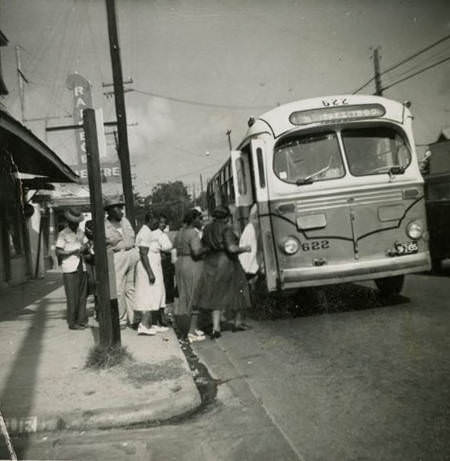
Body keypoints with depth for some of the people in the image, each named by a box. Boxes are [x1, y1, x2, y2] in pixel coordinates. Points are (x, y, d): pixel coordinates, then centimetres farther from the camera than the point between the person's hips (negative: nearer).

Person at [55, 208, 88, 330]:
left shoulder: (81, 232, 15)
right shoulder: (63, 234, -4)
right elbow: (58, 252, -8)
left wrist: (84, 248, 6)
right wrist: (74, 251, -16)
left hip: (81, 267, 6)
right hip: (69, 269, -6)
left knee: (82, 296, 7)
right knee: (72, 297, -4)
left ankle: (82, 320, 15)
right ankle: (72, 323, 4)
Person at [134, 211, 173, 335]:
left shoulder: (150, 232, 16)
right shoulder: (145, 233, -15)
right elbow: (143, 255, -21)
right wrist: (150, 273, -24)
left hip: (153, 268, 10)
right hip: (148, 269, -10)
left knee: (154, 297, 10)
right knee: (150, 297, -9)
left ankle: (152, 324, 15)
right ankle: (143, 326, -8)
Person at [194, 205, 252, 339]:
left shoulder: (207, 229, 5)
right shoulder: (226, 229, -15)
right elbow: (232, 248, -23)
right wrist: (245, 249, -6)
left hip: (211, 264, 5)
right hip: (227, 263, -5)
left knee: (217, 296, 8)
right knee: (237, 292, 15)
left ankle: (216, 328, -2)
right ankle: (238, 323, 27)